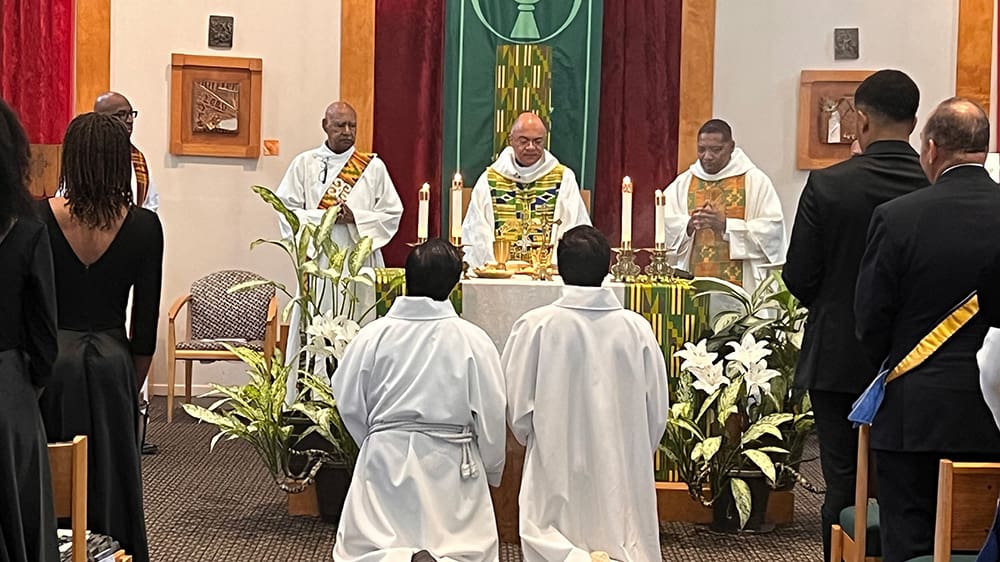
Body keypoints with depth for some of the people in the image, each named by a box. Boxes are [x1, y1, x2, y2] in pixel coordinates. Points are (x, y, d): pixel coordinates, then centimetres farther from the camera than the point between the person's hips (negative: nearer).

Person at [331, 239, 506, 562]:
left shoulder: (374, 334, -5)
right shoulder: (474, 341, -7)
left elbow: (349, 404, 1)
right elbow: (492, 416, -2)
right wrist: (492, 471, 14)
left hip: (384, 460, 1)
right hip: (451, 463, 0)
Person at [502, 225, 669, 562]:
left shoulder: (535, 326, -10)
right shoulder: (637, 329, -5)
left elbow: (517, 408, -3)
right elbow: (657, 412, 3)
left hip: (556, 475, -1)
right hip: (623, 480, 1)